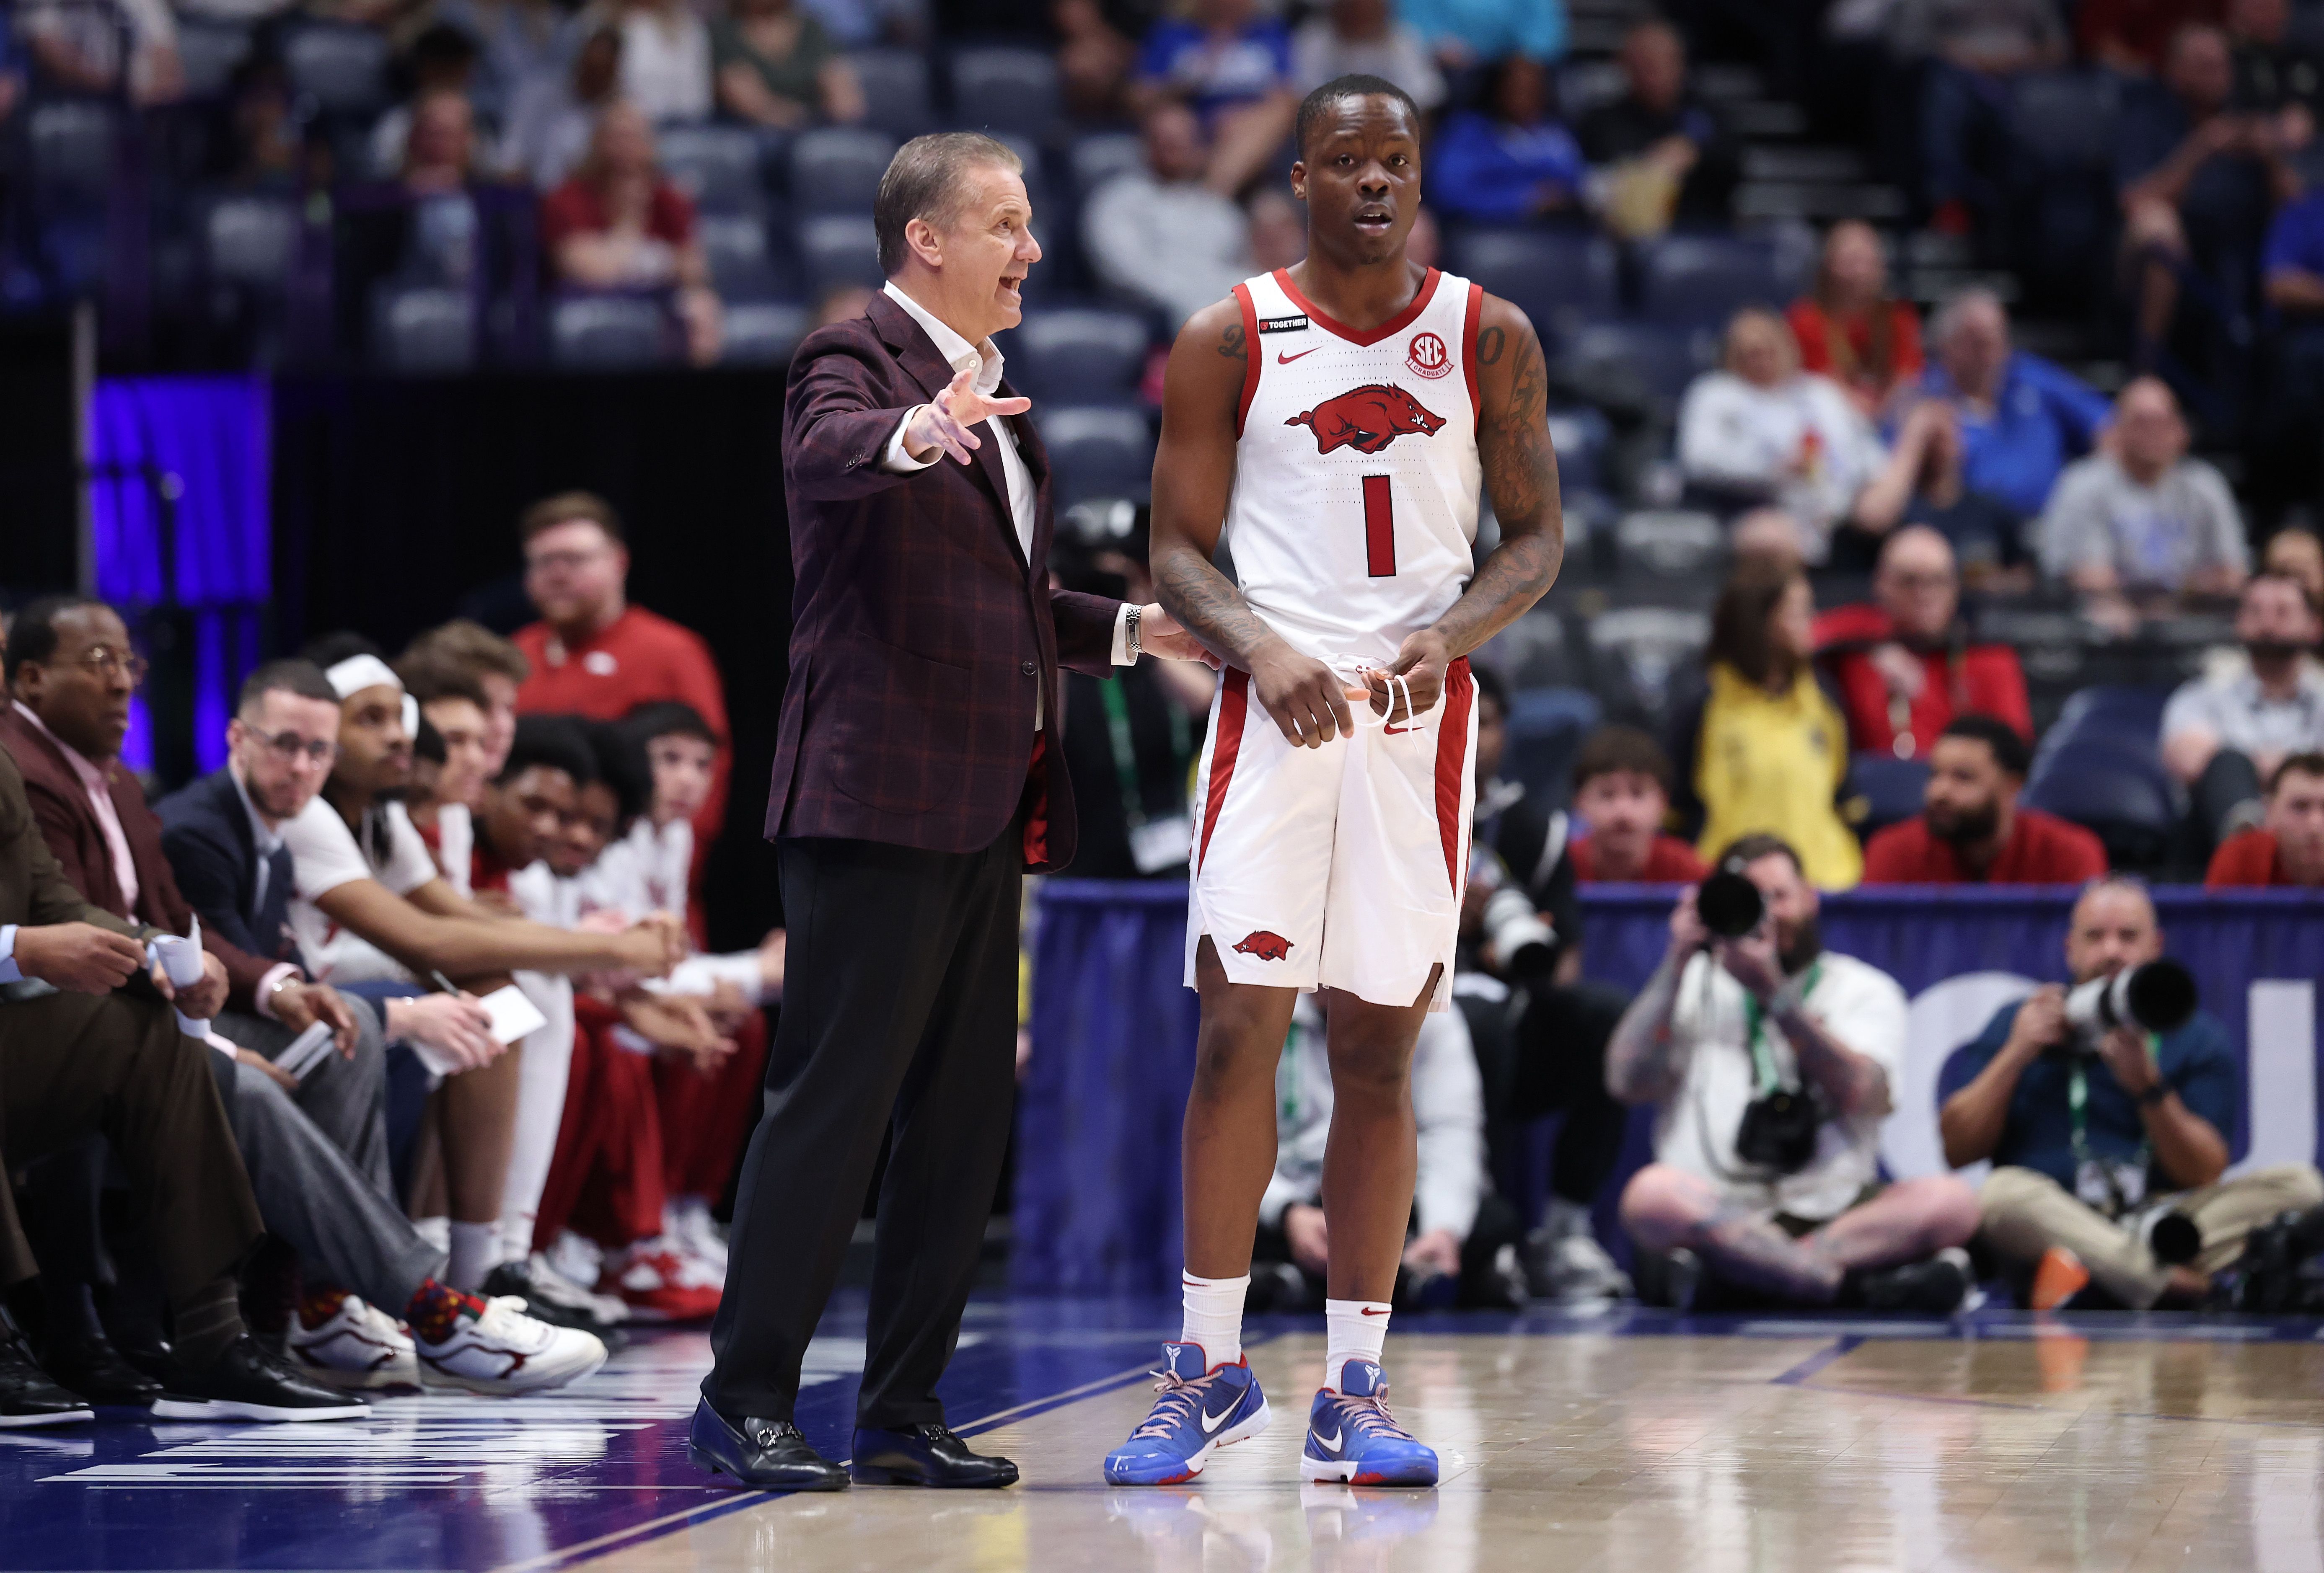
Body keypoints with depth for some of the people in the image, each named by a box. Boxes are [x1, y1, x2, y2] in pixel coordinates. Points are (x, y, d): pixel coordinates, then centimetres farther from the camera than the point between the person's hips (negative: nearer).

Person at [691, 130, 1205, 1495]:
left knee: (966, 1112, 9)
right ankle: (745, 1397, -4)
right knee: (835, 1097, -8)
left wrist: (1132, 628, 17)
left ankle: (906, 1408, 15)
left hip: (986, 810, 9)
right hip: (878, 798, -9)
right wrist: (918, 434, -50)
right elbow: (830, 453, -30)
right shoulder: (855, 361, -6)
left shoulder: (991, 397, 21)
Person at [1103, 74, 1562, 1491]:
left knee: (1379, 1052, 3)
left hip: (1422, 711, 1)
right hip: (1279, 706, -1)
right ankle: (1211, 1367, 5)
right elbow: (1179, 548, 3)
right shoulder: (1230, 342, 2)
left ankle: (1355, 1393, 7)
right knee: (1238, 1028, -5)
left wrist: (1449, 636, -12)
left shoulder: (1487, 338, 5)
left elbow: (1537, 536, 7)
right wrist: (1264, 653, -15)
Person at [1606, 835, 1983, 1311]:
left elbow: (1863, 1096, -6)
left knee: (1950, 1201, -27)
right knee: (1652, 1193, -34)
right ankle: (1857, 1282, -37)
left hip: (1834, 1214, 1)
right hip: (1716, 1213, -1)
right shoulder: (1694, 984, 17)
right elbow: (1627, 1082, 2)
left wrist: (1774, 993, -12)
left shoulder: (1866, 990, 14)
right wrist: (1676, 967, -1)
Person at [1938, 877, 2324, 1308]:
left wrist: (2147, 1086, -14)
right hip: (2054, 1225, -2)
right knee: (2003, 1192, -34)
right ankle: (2184, 1288, -42)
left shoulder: (2194, 1035, 13)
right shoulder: (2018, 1024, 13)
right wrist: (2016, 1054, -4)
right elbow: (1957, 1151, 4)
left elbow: (2205, 1175, 0)